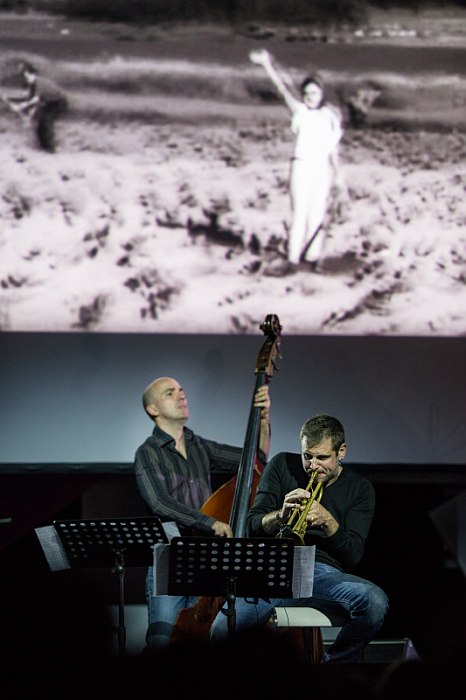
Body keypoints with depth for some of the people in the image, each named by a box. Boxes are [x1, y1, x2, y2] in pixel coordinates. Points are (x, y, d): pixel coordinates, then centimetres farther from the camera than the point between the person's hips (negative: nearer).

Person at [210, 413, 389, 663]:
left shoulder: (360, 489, 12)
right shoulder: (282, 466, 14)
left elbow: (353, 556, 4)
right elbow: (253, 526, 10)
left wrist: (328, 521, -13)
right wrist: (281, 515, -11)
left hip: (324, 572, 1)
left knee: (375, 602, -34)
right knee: (222, 629, -31)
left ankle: (335, 661, -6)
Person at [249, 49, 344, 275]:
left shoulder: (330, 116, 8)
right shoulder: (300, 111, 0)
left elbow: (332, 146, 14)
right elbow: (283, 89, -11)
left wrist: (337, 172, 16)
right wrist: (268, 65, -22)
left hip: (323, 169, 3)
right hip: (302, 166, -3)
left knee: (317, 216, 5)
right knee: (300, 214, -6)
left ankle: (313, 257, 15)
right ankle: (293, 260, -5)